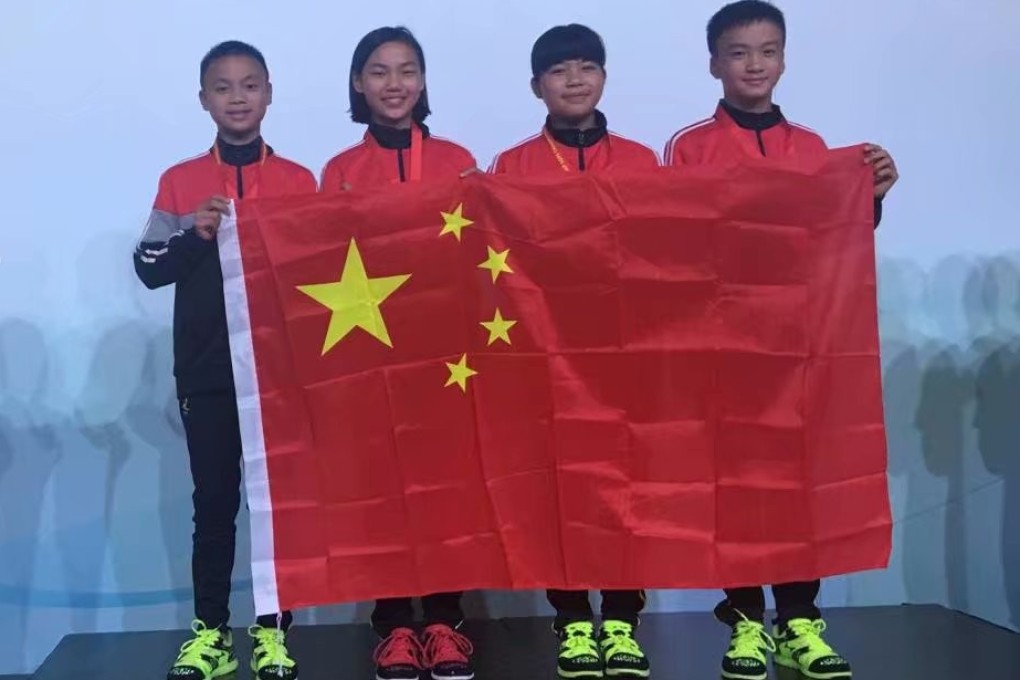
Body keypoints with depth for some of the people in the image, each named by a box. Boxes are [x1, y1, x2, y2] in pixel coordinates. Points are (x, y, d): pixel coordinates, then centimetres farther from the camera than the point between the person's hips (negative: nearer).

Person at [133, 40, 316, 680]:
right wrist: (198, 233, -14)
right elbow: (149, 267, 1)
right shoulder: (180, 182, 7)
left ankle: (273, 627, 13)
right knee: (214, 500, 4)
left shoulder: (299, 181, 7)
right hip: (208, 370, 0)